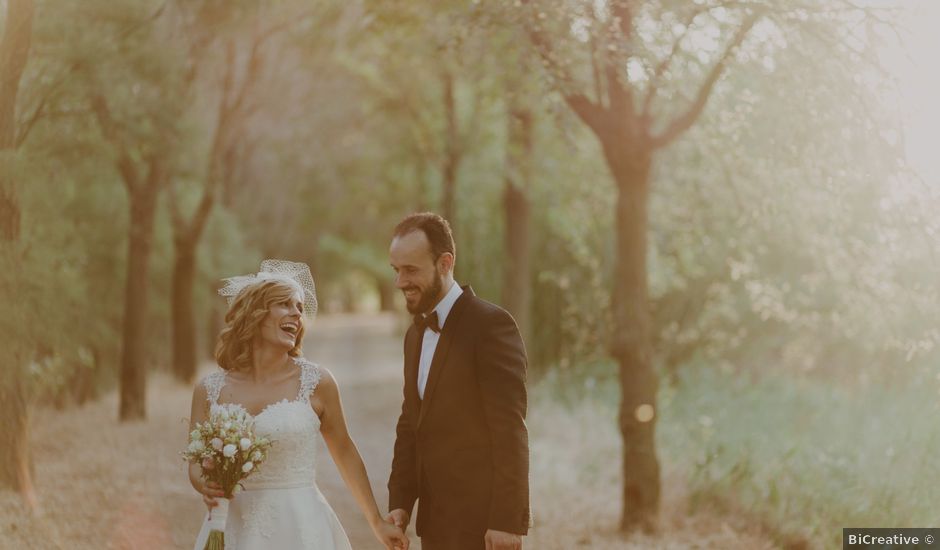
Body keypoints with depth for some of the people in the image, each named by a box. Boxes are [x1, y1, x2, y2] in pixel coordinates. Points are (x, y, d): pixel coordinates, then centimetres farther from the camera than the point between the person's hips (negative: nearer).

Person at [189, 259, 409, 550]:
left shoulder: (316, 382, -4)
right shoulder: (208, 390, 0)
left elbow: (345, 453, 8)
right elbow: (197, 465, 3)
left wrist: (377, 523, 12)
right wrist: (207, 486, -20)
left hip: (299, 527, -1)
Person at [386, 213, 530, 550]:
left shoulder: (492, 325, -13)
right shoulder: (416, 334, 14)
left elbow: (510, 431, -17)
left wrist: (507, 521, -19)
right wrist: (400, 503, 6)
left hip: (482, 522, -8)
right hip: (435, 523, 8)